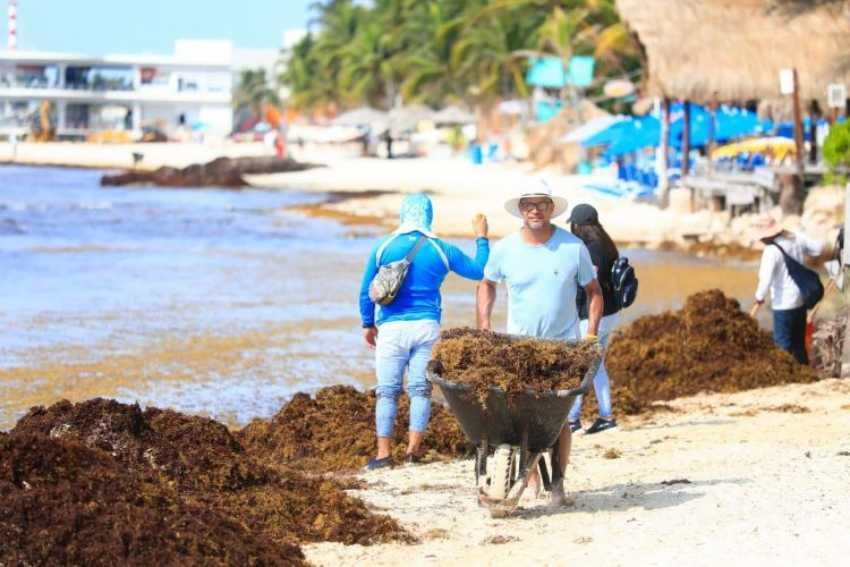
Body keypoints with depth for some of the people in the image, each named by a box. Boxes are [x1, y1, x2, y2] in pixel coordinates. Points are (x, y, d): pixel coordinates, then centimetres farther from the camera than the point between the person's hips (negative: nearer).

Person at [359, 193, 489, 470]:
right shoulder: (441, 250, 1)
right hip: (427, 327, 1)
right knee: (421, 390, 6)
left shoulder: (382, 248, 1)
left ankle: (384, 453, 1)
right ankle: (413, 449, -1)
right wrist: (481, 238, 25)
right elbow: (479, 270, 12)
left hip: (391, 329, -1)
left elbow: (366, 291, 5)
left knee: (387, 391, 3)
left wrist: (368, 324, 18)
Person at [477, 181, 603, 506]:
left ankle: (557, 482, 3)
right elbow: (487, 284, 17)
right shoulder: (505, 250, 0)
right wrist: (484, 324, 7)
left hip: (564, 345, -1)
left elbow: (593, 291, 7)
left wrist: (592, 333, -4)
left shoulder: (574, 248, -3)